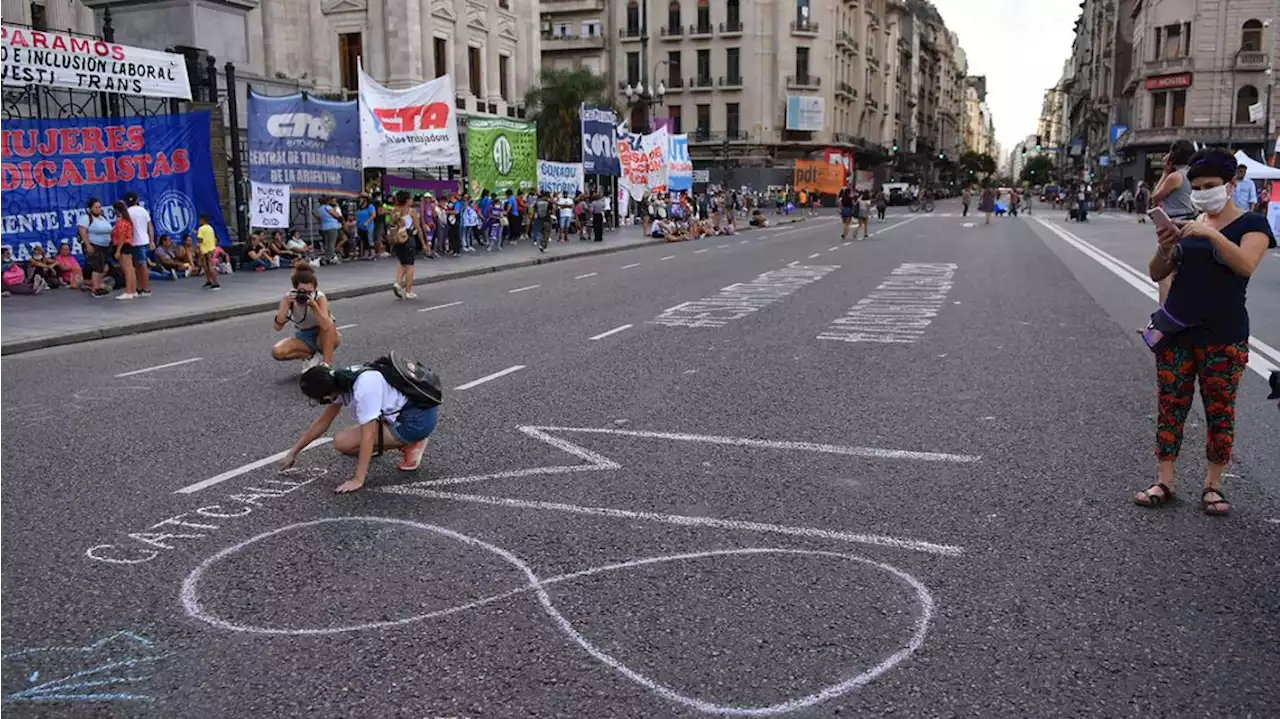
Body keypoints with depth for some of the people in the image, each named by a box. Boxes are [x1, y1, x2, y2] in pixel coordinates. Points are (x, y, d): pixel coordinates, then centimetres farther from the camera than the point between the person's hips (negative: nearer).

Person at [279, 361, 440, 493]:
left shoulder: (364, 389, -26)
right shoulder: (340, 381, 0)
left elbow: (368, 437, -25)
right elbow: (323, 421, 12)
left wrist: (358, 480, -24)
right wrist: (293, 453, 18)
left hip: (418, 420, -9)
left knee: (342, 442, -11)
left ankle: (411, 445, -5)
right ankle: (407, 442, 9)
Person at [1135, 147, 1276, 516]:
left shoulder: (1251, 223, -1)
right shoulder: (1186, 225, 11)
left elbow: (1246, 265, -20)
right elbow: (1157, 274, 9)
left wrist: (1211, 234, -29)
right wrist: (1164, 247, -10)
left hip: (1223, 337, -4)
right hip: (1176, 332, 4)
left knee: (1220, 412, 2)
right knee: (1169, 407, 3)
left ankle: (1212, 485, 11)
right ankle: (1163, 481, 8)